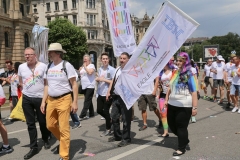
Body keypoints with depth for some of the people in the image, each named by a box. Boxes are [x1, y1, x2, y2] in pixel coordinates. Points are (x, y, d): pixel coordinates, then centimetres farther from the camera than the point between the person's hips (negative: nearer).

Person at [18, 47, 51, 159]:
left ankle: (45, 140, 36)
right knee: (30, 124, 7)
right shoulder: (21, 67, 2)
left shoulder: (43, 66, -8)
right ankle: (33, 147, 16)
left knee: (43, 121, 10)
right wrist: (26, 90, 9)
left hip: (40, 98, -3)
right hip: (27, 99, 3)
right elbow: (20, 82, 17)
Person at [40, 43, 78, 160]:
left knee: (63, 128, -1)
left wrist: (75, 102, -13)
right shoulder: (48, 67, 9)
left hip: (64, 99, -6)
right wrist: (43, 101, 9)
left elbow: (74, 85, -8)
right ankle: (64, 141, 40)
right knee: (50, 125, 14)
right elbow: (46, 85, 13)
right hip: (51, 100, 6)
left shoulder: (67, 65, -8)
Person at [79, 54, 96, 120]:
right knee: (89, 101, 13)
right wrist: (80, 71, 8)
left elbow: (90, 72, -24)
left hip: (90, 86, -9)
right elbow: (81, 75, 27)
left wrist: (85, 67, -12)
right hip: (84, 86, 9)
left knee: (87, 101, -10)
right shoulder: (83, 67, 18)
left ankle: (82, 115, -13)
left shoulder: (91, 65, -5)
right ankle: (91, 114, 21)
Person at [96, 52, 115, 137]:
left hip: (108, 94, -6)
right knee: (99, 110, 10)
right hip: (100, 93, 7)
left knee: (106, 111, 0)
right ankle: (109, 120, 36)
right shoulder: (100, 69, 9)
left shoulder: (112, 69, -11)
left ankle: (108, 129, 17)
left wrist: (104, 79, -19)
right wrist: (97, 79, -3)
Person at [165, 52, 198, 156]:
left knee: (181, 127, 5)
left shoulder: (190, 74, -11)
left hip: (184, 106, -7)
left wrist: (194, 107, -19)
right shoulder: (175, 73, 8)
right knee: (171, 124, 16)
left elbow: (194, 92, -15)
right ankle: (184, 140, 40)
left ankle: (181, 148, 24)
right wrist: (166, 100, 17)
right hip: (172, 104, 7)